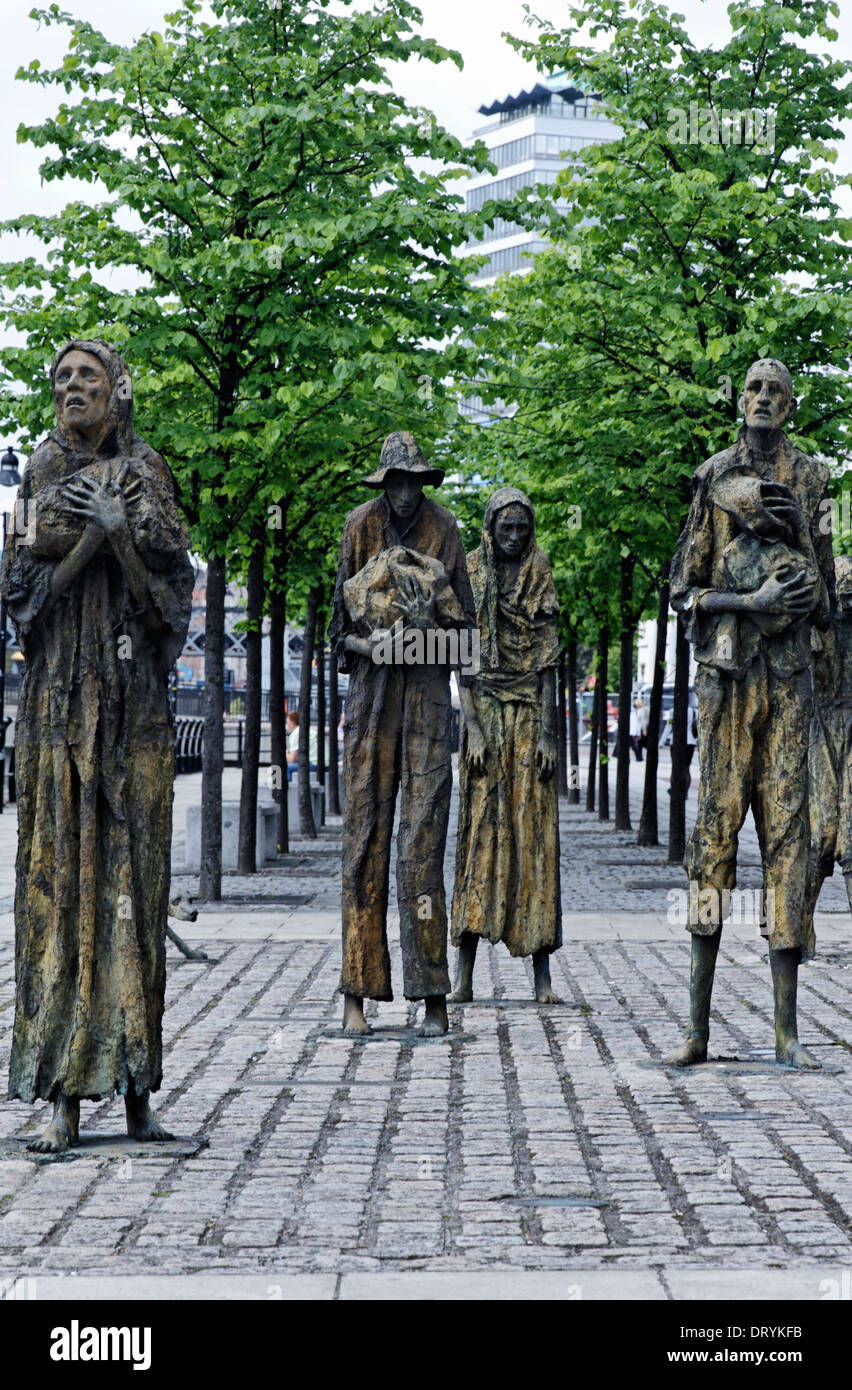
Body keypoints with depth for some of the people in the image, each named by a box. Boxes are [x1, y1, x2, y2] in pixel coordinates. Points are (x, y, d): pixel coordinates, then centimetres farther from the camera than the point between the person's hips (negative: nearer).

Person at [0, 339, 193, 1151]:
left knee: (133, 874, -2)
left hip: (133, 695, 0)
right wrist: (93, 532, -12)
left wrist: (121, 528, -14)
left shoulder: (147, 477, 8)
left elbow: (170, 592, 0)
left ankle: (136, 1086, 1)